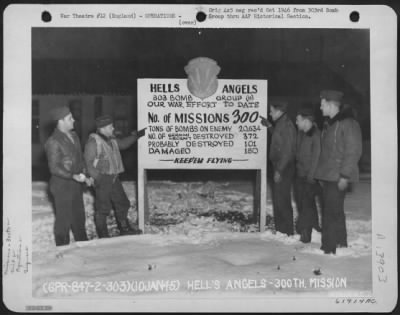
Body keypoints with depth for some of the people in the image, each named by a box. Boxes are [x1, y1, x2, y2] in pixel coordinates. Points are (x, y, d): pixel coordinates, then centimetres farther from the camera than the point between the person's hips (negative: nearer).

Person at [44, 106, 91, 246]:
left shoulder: (73, 135, 8)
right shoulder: (53, 142, -18)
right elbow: (54, 168, -20)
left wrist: (84, 174, 5)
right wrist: (74, 176, -24)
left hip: (76, 184, 8)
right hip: (62, 186, -8)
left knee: (79, 217, 20)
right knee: (64, 219, 3)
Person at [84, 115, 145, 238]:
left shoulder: (110, 139, 12)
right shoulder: (93, 141, -13)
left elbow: (122, 144, 30)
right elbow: (88, 162, -15)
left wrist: (135, 136, 20)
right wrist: (97, 177, -22)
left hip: (114, 178, 9)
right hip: (102, 179, -9)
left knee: (122, 203, 16)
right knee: (102, 208, -1)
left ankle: (125, 229, 29)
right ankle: (103, 235, 9)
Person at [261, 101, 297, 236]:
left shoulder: (286, 125, -17)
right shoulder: (280, 124, 13)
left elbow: (287, 150, -21)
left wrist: (279, 170, -22)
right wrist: (269, 126, 29)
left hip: (284, 168, -10)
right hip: (279, 167, 10)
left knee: (281, 199, -7)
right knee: (277, 198, 15)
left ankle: (287, 231, 0)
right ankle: (280, 229, 24)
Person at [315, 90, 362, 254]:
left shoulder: (348, 123, -13)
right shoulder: (329, 124, 16)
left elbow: (353, 151, -17)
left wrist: (345, 176, -20)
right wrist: (321, 174, 17)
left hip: (338, 177, -9)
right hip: (327, 176, 9)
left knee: (332, 212, -8)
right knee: (335, 212, 15)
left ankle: (330, 248, -3)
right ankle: (340, 244, 25)